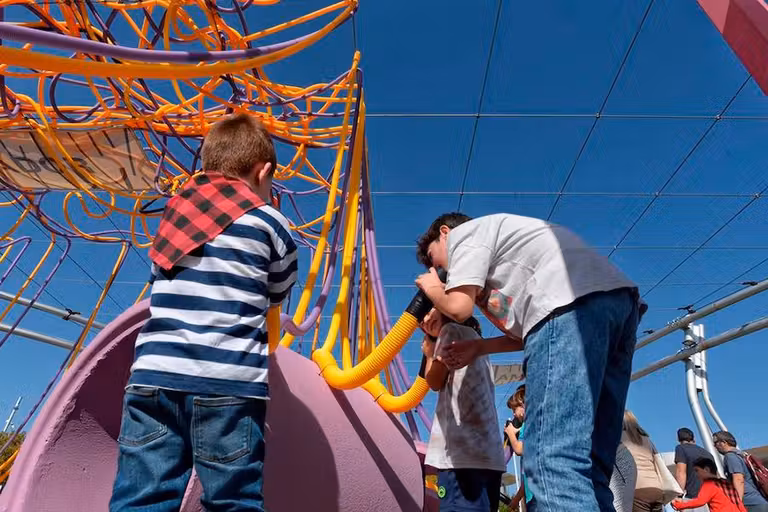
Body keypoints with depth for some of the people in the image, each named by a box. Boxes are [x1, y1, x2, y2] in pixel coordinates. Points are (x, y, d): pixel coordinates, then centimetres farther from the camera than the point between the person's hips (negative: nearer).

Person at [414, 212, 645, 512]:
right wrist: (478, 347, 30)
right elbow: (526, 329, 31)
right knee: (588, 464, 7)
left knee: (552, 461, -15)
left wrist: (431, 288, 20)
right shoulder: (500, 247, 37)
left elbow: (458, 308, -1)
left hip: (573, 305, -10)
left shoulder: (464, 233, 13)